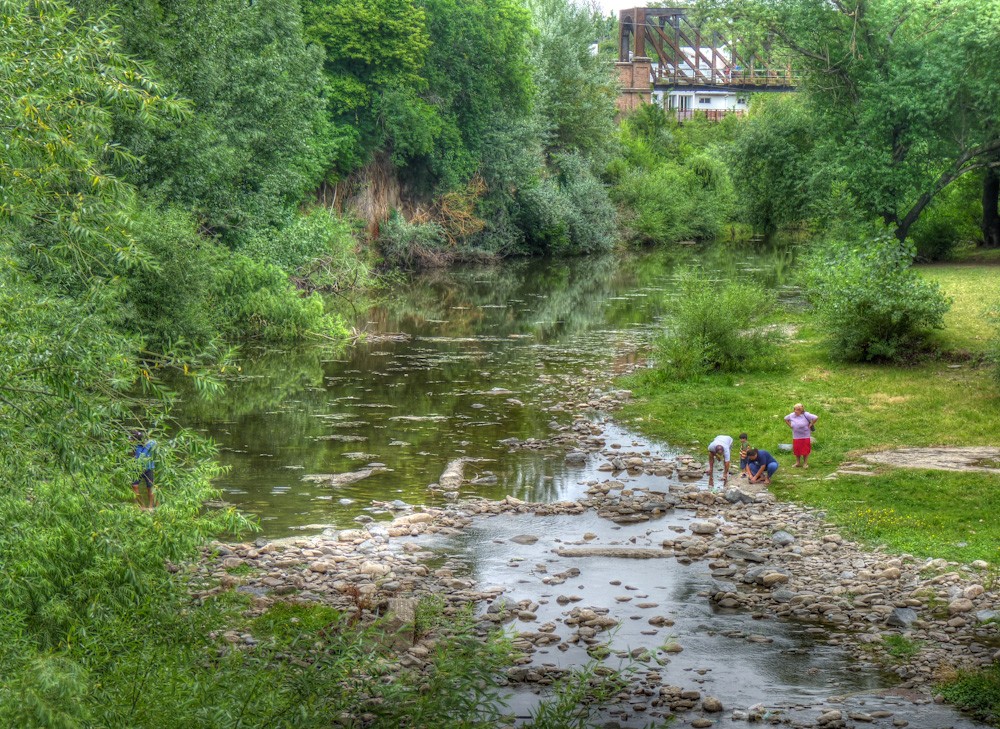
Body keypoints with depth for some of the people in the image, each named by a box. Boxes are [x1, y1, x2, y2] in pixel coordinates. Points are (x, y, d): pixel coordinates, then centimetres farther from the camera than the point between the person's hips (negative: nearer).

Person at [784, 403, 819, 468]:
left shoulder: (806, 415, -14)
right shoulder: (792, 415, 1)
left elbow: (816, 418, -17)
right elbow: (786, 419, 20)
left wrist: (810, 425, -13)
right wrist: (790, 425, 8)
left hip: (805, 436, -4)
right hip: (796, 437, 4)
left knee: (805, 451, 3)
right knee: (796, 450, 7)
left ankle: (805, 463, 14)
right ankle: (798, 463, 22)